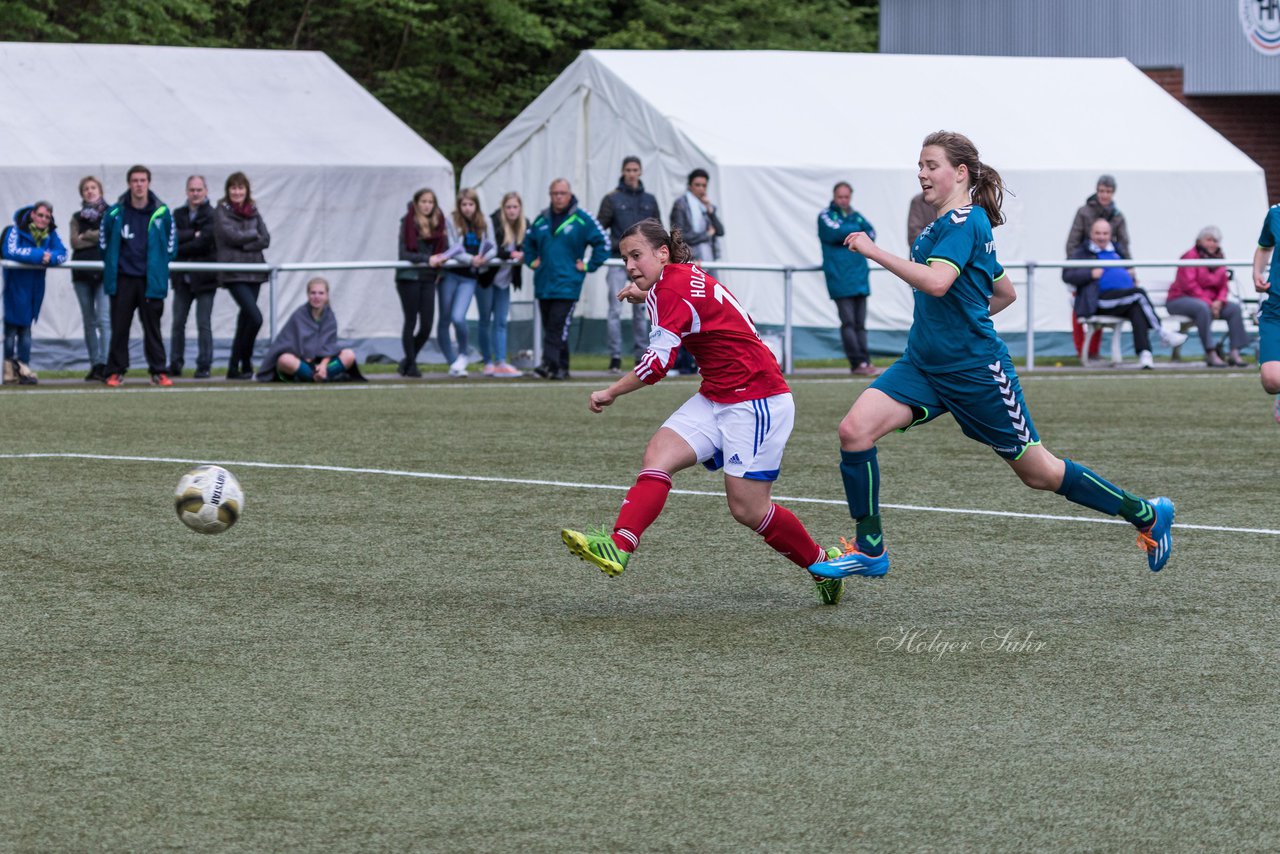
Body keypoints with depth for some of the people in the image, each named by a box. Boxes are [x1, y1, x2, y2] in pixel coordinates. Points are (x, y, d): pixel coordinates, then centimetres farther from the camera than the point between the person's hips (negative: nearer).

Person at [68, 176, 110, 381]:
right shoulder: (77, 217, 14)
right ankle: (95, 364, 13)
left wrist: (86, 236, -7)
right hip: (82, 273, 4)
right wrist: (98, 238, -7)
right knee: (89, 321, 8)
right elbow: (74, 241, 1)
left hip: (104, 272, -4)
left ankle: (105, 364, -19)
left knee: (104, 319, -14)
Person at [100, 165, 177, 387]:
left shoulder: (162, 213, -2)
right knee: (119, 327, 3)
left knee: (152, 327, 4)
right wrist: (112, 265, 11)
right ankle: (115, 372, 8)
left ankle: (159, 371, 8)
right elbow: (103, 242, 11)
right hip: (122, 279, 0)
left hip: (151, 279, 0)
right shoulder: (115, 213, -3)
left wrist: (159, 265, 10)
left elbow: (171, 244, 10)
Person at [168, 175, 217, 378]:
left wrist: (178, 249, -9)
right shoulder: (178, 214, 10)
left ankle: (204, 365, 3)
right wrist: (193, 234, -16)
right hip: (183, 278, 4)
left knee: (203, 324, -1)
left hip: (204, 278, -4)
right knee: (178, 323, 6)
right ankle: (175, 364, 14)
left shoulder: (212, 215, -5)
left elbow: (204, 243, -15)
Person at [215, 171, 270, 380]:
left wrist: (244, 244, -10)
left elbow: (265, 239, 4)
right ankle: (245, 363, -3)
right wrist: (254, 234, 0)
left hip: (254, 272, 6)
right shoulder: (222, 212, -1)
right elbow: (232, 235, -14)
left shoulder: (253, 212, 13)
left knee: (245, 320, 7)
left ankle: (234, 367, 16)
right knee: (255, 317, -17)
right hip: (234, 274, -5)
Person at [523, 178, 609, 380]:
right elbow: (528, 241, 30)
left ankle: (550, 364, -24)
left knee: (558, 327, -16)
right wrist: (531, 261, 18)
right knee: (549, 327, 8)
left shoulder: (582, 219, -2)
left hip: (567, 285, -5)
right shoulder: (542, 219, 12)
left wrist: (589, 266, -3)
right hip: (543, 284, 5)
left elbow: (603, 242, 0)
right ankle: (561, 367, 17)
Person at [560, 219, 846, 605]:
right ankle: (618, 548, -28)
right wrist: (646, 297, 28)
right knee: (657, 455, -12)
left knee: (747, 509, -6)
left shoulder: (670, 286, -17)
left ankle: (823, 564, 15)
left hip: (757, 402, -10)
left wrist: (609, 393, -10)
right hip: (715, 398, 10)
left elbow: (658, 362, -22)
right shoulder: (686, 278, 11)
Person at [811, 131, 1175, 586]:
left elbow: (936, 281, -33)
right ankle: (869, 549, -4)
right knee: (855, 429, -13)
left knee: (1038, 471, 3)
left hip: (975, 370, -9)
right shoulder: (946, 224, 14)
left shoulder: (964, 221, -15)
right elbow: (1005, 293, 23)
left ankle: (1147, 515, 21)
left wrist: (873, 251, -29)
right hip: (924, 364, 9)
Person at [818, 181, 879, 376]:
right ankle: (858, 362, -14)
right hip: (839, 278, -5)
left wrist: (847, 234, -5)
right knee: (848, 322, -11)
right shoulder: (826, 215, 5)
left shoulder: (855, 215, 20)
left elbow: (870, 234, 7)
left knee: (860, 323, 4)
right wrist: (857, 229, 1)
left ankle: (864, 362, 4)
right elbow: (835, 232, -13)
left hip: (859, 276, 5)